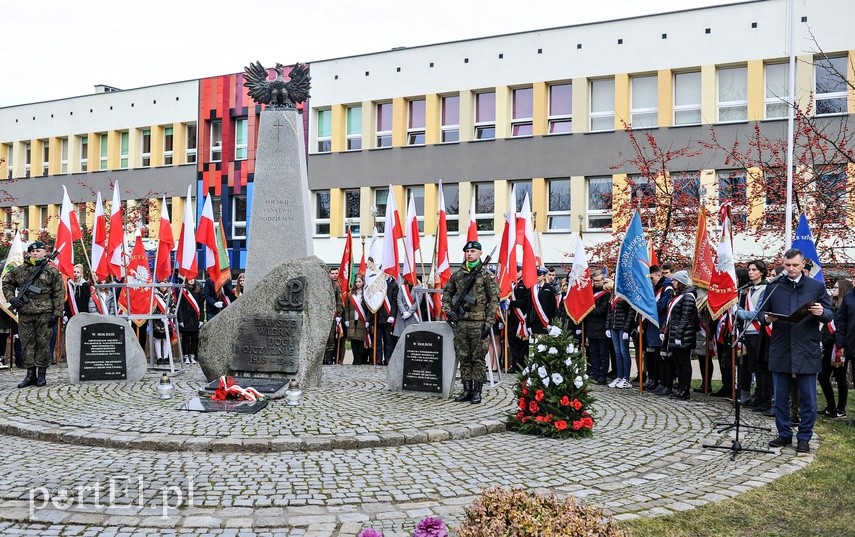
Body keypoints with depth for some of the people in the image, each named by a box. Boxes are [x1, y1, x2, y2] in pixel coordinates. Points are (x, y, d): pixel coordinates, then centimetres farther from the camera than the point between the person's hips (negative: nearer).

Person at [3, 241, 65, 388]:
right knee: (27, 343, 6)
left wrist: (57, 313, -7)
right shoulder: (19, 270, 9)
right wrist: (11, 298, 4)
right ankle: (30, 374, 14)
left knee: (42, 343, 1)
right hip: (25, 314, 3)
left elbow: (59, 293, -2)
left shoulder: (52, 271, 0)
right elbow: (7, 283, 21)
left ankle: (42, 374, 9)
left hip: (44, 314, -3)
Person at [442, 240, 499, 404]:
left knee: (478, 358, 0)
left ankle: (477, 391, 6)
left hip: (478, 323, -5)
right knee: (463, 358, 8)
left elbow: (494, 299, -5)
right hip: (460, 322, 5)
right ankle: (467, 389, 16)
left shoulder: (486, 274, -3)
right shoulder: (457, 274, 10)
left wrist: (489, 323, -11)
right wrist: (447, 310, 4)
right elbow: (446, 293, 20)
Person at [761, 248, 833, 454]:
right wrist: (767, 318, -10)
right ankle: (784, 434, 21)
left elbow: (830, 314, 5)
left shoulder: (817, 286, 5)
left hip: (807, 350, -1)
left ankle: (804, 437, 15)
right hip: (780, 350, 2)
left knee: (808, 399, 3)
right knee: (780, 397, 8)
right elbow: (763, 312, 12)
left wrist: (821, 313, -17)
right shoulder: (773, 287, 8)